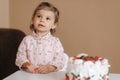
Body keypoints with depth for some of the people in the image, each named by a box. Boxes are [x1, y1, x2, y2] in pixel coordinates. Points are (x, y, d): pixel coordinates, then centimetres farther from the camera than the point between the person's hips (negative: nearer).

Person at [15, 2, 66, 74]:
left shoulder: (55, 41, 1)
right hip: (29, 74, 0)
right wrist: (26, 64, -13)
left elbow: (60, 60, -3)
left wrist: (49, 67, -18)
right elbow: (20, 56, 6)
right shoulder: (27, 40, 6)